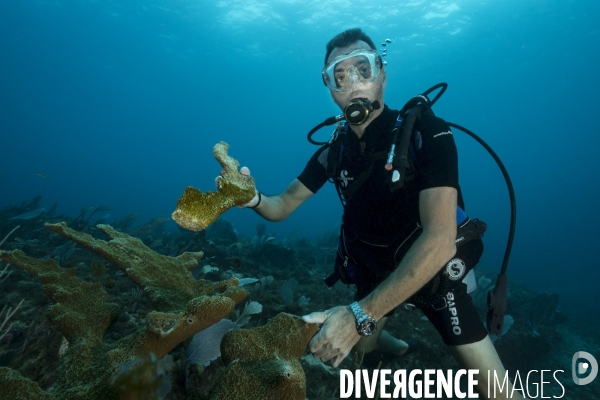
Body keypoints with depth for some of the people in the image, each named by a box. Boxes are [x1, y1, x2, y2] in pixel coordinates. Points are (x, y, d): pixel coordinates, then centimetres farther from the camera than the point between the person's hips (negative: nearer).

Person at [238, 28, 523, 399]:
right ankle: (396, 346, 51)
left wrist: (362, 314, -41)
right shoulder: (334, 150, -8)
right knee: (359, 345, 19)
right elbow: (282, 207, -4)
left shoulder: (427, 132, -24)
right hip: (375, 273, 4)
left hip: (436, 271, -3)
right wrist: (254, 199, -29)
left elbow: (440, 239, -34)